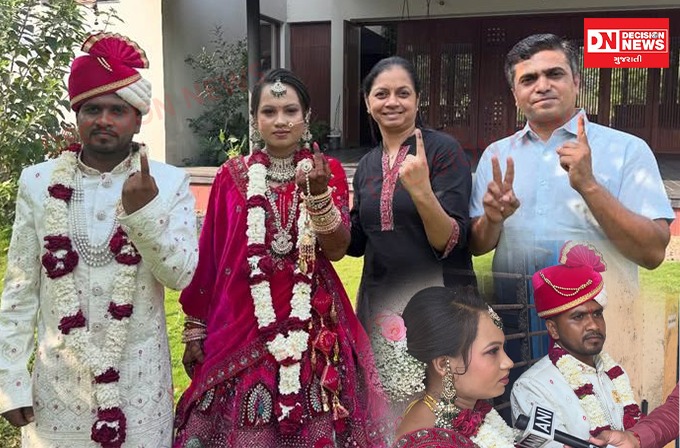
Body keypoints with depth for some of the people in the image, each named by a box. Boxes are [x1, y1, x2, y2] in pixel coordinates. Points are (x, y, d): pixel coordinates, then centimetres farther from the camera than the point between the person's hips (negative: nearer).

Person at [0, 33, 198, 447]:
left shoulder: (170, 182, -5)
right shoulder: (39, 182, -2)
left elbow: (181, 274, -10)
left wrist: (144, 210, -24)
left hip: (139, 377, -1)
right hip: (59, 378, 1)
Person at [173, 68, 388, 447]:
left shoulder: (329, 172, 2)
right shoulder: (232, 175, 2)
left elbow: (337, 250, -9)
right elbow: (208, 258, 4)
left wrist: (318, 191, -24)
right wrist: (195, 330, 6)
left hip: (314, 327, 0)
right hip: (240, 325, 0)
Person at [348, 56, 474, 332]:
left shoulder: (443, 149, -11)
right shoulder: (366, 165, 6)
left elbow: (450, 243, -17)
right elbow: (356, 243, 9)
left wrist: (422, 191, -33)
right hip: (378, 300, 5)